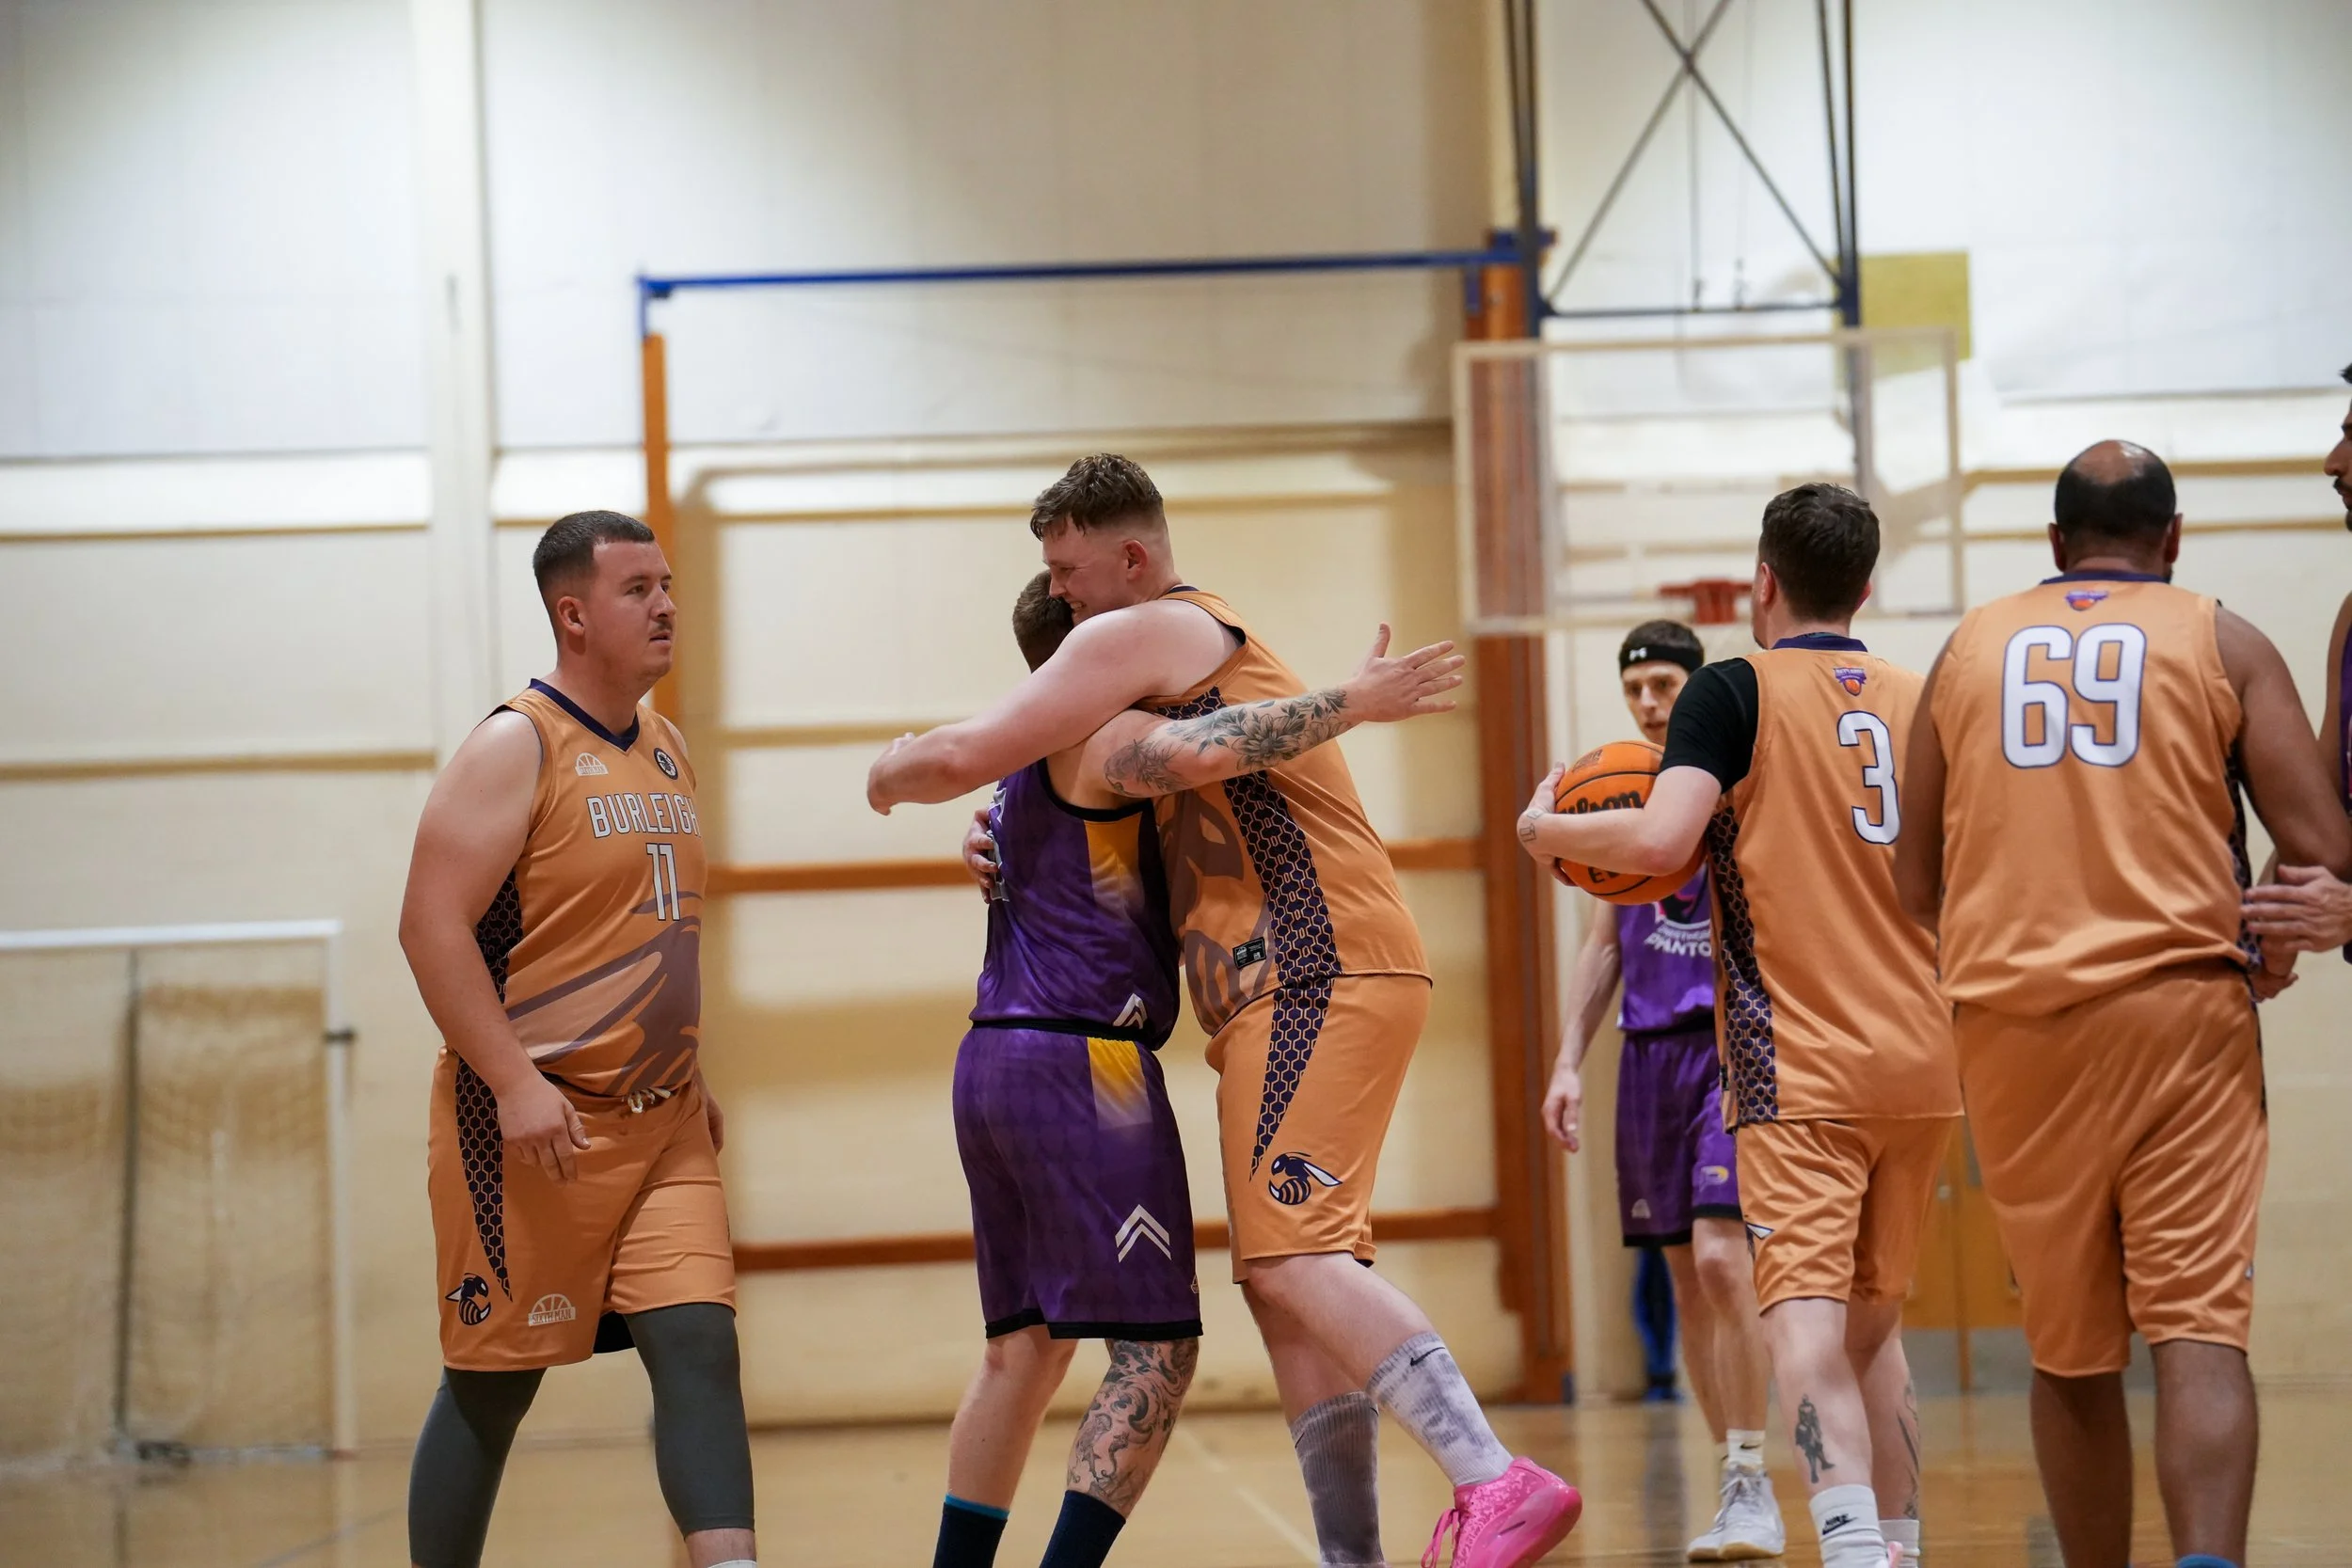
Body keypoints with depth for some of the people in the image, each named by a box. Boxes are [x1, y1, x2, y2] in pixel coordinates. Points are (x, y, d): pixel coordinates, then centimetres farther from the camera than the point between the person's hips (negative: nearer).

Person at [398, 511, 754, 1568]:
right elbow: (431, 924, -17)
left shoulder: (664, 749, 14)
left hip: (662, 1125, 6)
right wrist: (514, 1084, -23)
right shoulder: (518, 746, -10)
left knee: (699, 1341, -8)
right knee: (491, 1385, 2)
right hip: (532, 1124, -6)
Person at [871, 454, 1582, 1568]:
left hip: (1318, 976, -10)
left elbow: (964, 753, -10)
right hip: (1298, 988, 10)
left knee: (1293, 1259, -19)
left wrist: (890, 775, 12)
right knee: (1286, 1284, 8)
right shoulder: (1209, 646, 27)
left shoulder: (1145, 635, -4)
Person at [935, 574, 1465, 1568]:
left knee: (1024, 1348, 15)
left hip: (996, 1065, 10)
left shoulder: (1028, 759, 23)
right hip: (1082, 1065, -10)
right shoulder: (1101, 738, -8)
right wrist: (1354, 703, -23)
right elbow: (1202, 752, -29)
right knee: (1157, 1353, -10)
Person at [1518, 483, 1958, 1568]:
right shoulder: (1921, 701, 12)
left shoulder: (1736, 689, -4)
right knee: (1873, 1318, 19)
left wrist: (1545, 831, 1)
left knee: (1806, 1312, -16)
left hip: (1801, 1066, -6)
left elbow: (1658, 839, -18)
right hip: (1922, 1060, 6)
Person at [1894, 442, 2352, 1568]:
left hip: (2011, 1014, 3)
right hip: (2180, 1008, -3)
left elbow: (1917, 884, 16)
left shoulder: (1970, 649, 13)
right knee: (2198, 1326, -9)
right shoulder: (2222, 644, 6)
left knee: (2069, 1350, 12)